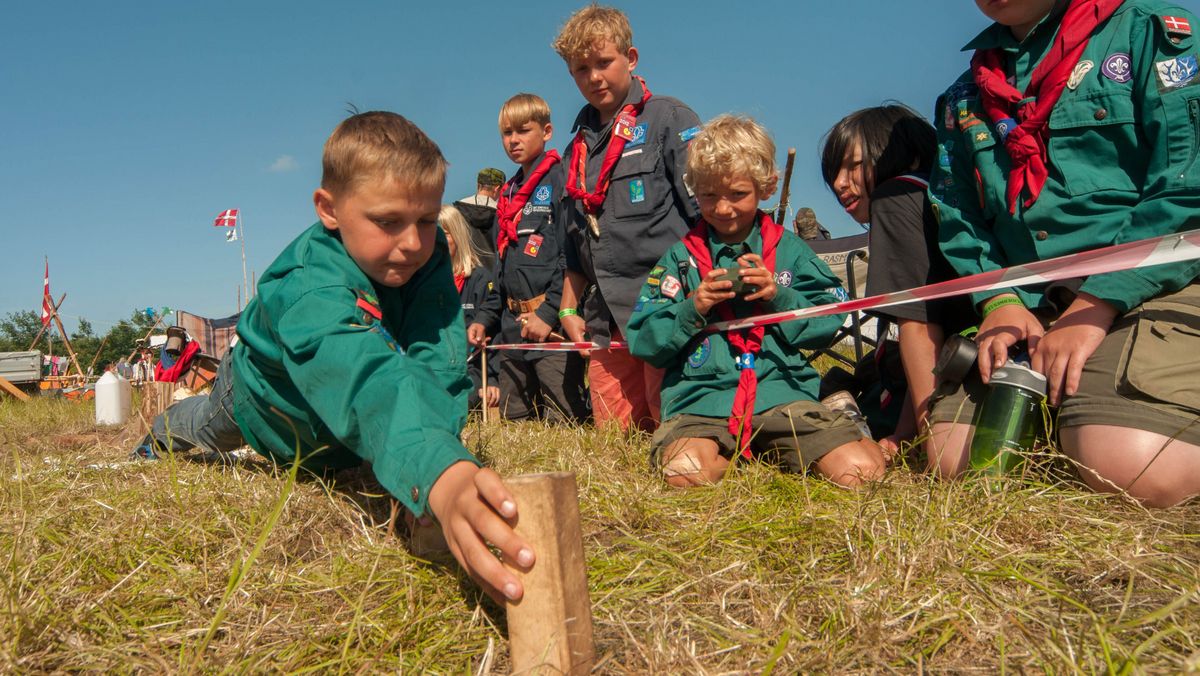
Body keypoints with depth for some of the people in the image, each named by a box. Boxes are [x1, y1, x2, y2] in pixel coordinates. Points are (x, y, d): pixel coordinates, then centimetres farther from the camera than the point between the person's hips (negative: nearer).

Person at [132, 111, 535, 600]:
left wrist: (440, 465, -61)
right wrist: (439, 476, -88)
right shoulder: (310, 287, -50)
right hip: (269, 393, -1)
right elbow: (365, 380, -70)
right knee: (209, 427, 32)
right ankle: (160, 436, 66)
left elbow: (437, 366, -43)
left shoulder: (430, 258, -35)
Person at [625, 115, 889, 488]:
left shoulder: (788, 248, 13)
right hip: (702, 398, -1)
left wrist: (779, 295, -7)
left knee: (861, 471, -19)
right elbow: (642, 342, 6)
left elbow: (828, 324, 9)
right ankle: (728, 453, 1)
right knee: (686, 471, -32)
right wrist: (692, 309, -9)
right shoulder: (681, 256, 10)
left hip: (782, 393, 1)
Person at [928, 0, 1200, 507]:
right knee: (952, 460, -7)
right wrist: (998, 300, -6)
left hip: (1150, 286, -5)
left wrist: (1097, 306, -18)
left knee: (1125, 469, -28)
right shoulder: (964, 97, 17)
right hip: (1033, 304, 5)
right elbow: (958, 219, 13)